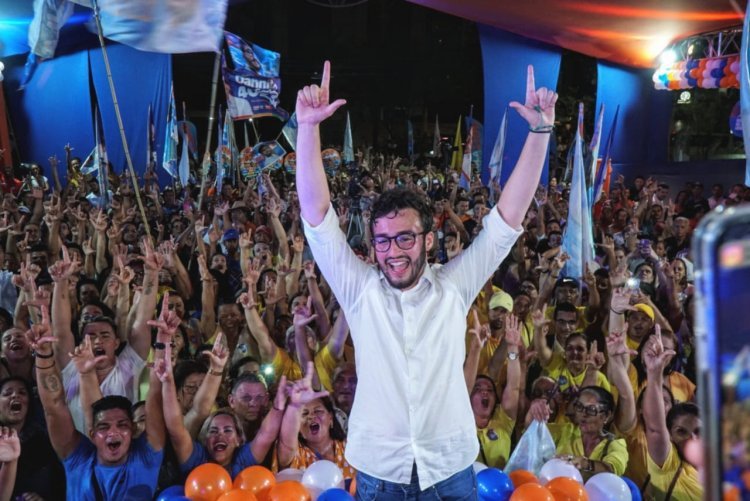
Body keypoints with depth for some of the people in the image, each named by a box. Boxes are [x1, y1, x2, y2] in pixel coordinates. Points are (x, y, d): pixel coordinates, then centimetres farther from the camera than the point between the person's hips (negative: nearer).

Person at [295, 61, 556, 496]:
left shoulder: (454, 287, -2)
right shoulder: (360, 289, -4)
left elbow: (509, 215, -6)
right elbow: (316, 212, -11)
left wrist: (541, 130, -12)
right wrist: (309, 126, -20)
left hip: (451, 470, 1)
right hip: (378, 471, 0)